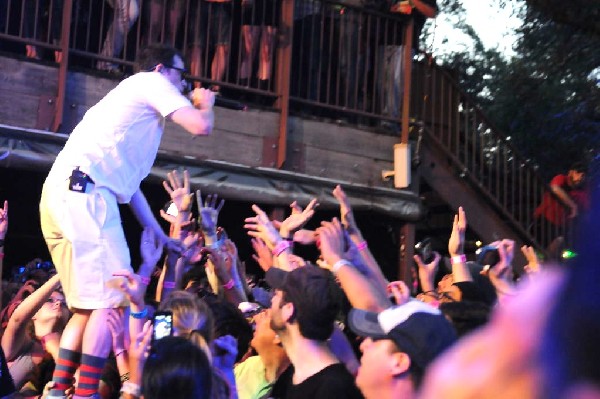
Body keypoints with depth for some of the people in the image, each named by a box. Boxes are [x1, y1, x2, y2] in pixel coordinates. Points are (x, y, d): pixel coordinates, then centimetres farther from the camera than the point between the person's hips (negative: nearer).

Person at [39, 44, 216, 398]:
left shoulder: (139, 104, 35)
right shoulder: (151, 82, 8)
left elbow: (128, 184, 37)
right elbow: (201, 126, -3)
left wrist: (160, 236, 37)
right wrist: (206, 103, 21)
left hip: (63, 194, 10)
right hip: (83, 191, -10)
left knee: (89, 303, 12)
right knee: (114, 297, -11)